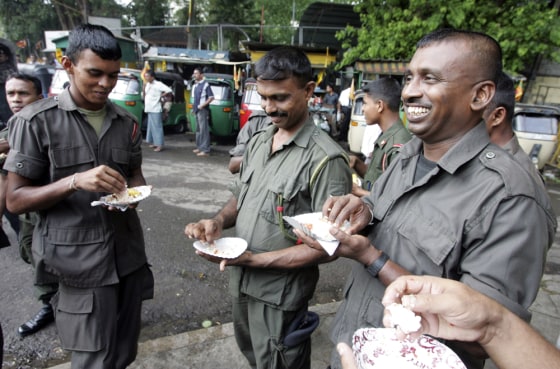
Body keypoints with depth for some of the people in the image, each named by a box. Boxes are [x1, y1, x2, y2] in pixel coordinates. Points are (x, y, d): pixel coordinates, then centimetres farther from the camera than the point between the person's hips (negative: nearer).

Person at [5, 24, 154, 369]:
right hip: (79, 263, -4)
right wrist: (75, 181, -24)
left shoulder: (127, 122, 5)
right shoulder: (36, 121, -8)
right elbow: (16, 199, -7)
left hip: (129, 255, 5)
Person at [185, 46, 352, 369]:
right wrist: (219, 221, -9)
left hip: (280, 294, -7)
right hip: (241, 281, 7)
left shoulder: (326, 159, -22)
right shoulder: (258, 141, 1)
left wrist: (254, 259, -24)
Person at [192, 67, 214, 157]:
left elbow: (211, 97, -14)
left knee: (204, 129, -11)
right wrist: (194, 107, 15)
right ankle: (199, 147, 24)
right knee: (198, 129, 14)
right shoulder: (195, 85, 16)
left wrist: (202, 105, -19)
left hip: (203, 110, -9)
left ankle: (205, 150, -11)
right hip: (197, 110, 9)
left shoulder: (205, 85, -10)